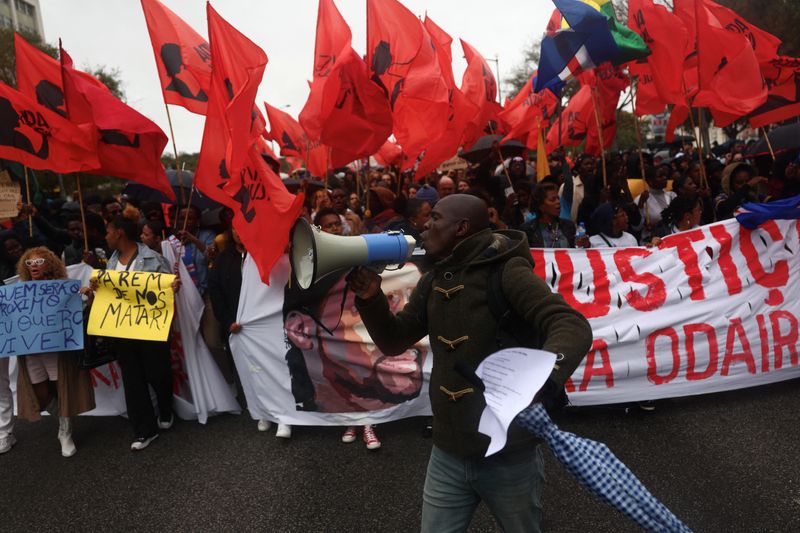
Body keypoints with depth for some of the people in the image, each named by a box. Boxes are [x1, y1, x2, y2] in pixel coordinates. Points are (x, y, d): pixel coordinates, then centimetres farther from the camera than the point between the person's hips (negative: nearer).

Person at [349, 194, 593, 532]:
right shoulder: (433, 282, 5)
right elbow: (393, 342, 9)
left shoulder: (507, 272, -16)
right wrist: (371, 299, -9)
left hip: (509, 456, -5)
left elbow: (572, 326, -26)